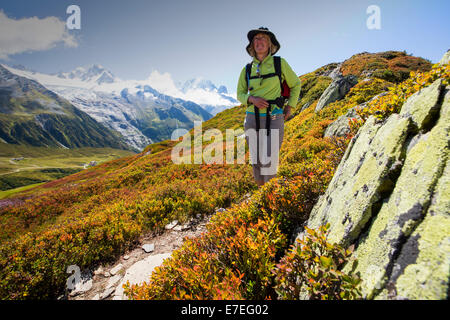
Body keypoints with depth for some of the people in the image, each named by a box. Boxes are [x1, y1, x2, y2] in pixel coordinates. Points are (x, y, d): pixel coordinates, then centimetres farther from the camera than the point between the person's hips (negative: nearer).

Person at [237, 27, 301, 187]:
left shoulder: (280, 63, 0)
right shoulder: (247, 70, 7)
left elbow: (295, 84, 13)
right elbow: (240, 94, 11)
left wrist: (290, 106, 4)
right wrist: (252, 99, -11)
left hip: (274, 119, -2)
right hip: (252, 119, 3)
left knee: (269, 164, -8)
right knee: (256, 162, 8)